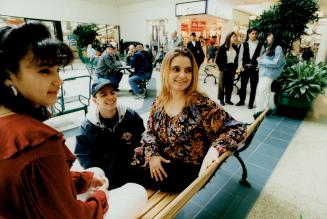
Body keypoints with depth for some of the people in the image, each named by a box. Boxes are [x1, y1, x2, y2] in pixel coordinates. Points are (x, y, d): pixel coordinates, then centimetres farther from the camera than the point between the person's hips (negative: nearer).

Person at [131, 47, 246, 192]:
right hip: (161, 162, 5)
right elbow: (150, 131, 5)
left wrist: (215, 148, -32)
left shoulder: (202, 105, -19)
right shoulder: (159, 101, -3)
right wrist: (152, 155, -13)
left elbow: (237, 129, -16)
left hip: (186, 170, -5)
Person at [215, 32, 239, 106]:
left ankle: (228, 99, 18)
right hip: (224, 69, -4)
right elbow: (217, 59, -7)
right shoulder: (223, 47, -7)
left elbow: (237, 58, 14)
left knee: (230, 84, 8)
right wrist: (221, 67, -7)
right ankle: (221, 99, 14)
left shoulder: (236, 48, 8)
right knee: (222, 84, 4)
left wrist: (235, 67, 5)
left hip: (232, 68, 5)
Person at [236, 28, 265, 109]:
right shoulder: (244, 44, 2)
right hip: (244, 68, 1)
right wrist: (240, 66, -4)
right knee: (243, 85, 10)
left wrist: (259, 67, -9)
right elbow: (240, 56, 2)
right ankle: (242, 101, 26)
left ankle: (251, 103, 19)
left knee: (253, 87, 6)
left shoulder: (260, 45, -1)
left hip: (255, 69, -1)